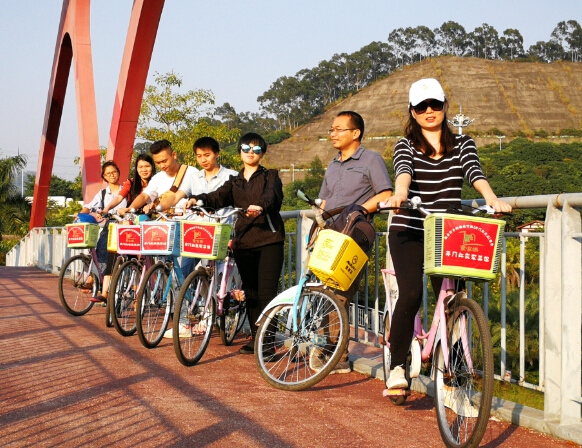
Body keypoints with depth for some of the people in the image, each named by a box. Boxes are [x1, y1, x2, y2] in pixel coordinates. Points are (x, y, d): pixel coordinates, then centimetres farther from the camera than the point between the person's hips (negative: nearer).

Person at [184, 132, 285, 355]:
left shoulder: (270, 176, 6)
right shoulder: (234, 182, 19)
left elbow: (271, 195, -16)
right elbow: (217, 197, 2)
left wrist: (260, 206, -39)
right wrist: (197, 199, -19)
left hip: (268, 239, -5)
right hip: (244, 242, 5)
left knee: (267, 293, -9)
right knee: (250, 293, 9)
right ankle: (255, 337, 17)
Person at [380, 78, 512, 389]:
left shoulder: (462, 144, 12)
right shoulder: (406, 145, 8)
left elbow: (475, 172, -7)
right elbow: (403, 169, -14)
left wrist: (492, 199, -28)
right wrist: (400, 193, -38)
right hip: (409, 232, -2)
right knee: (411, 294, -20)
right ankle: (397, 368, -12)